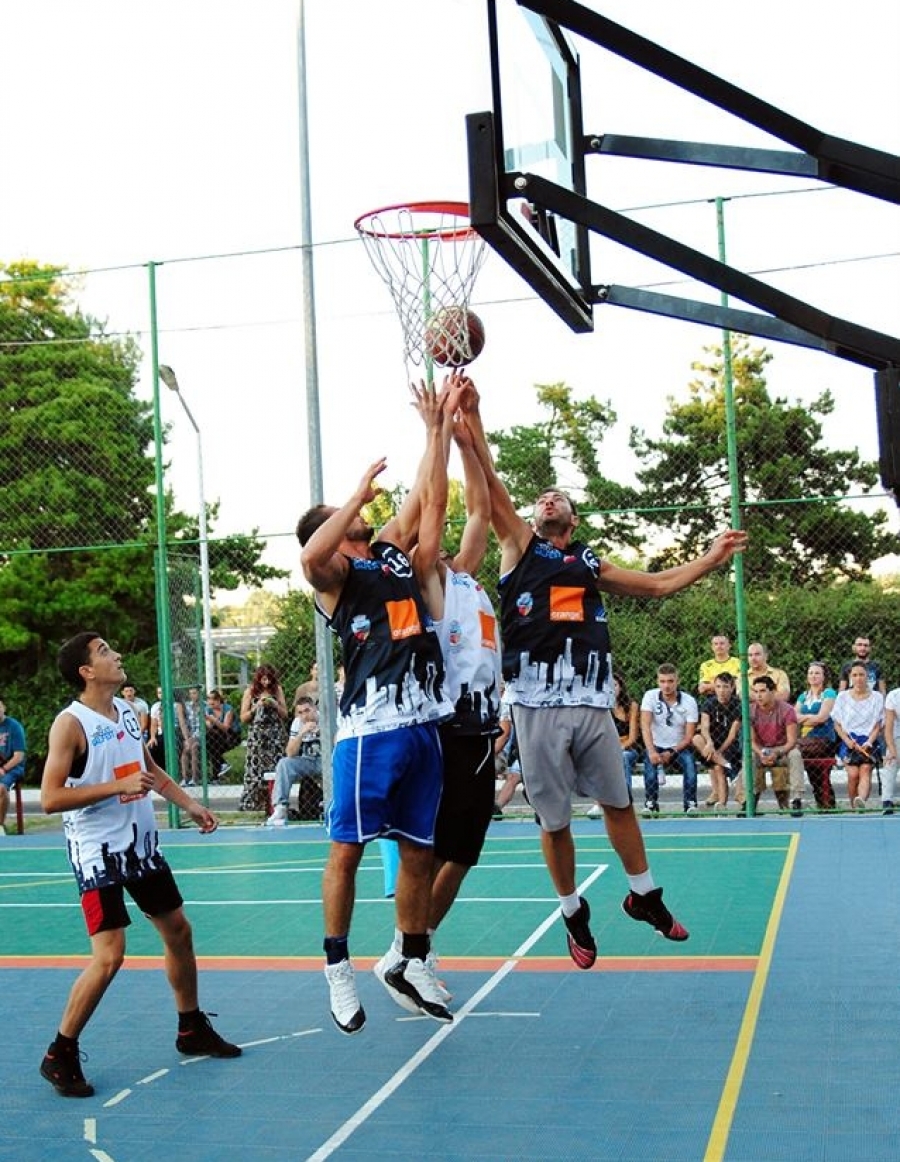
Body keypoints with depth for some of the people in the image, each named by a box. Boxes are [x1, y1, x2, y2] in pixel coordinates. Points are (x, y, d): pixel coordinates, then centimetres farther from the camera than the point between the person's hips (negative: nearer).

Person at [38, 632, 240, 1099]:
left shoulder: (126, 710, 7)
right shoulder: (70, 723, -17)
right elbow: (50, 798, -22)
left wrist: (189, 804, 13)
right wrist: (117, 786, -26)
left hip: (141, 844, 8)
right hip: (98, 851, -8)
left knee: (178, 932, 14)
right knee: (109, 956, -13)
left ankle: (192, 1030, 32)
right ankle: (59, 1055, 3)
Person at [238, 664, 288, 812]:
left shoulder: (277, 690, 8)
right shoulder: (250, 692, 5)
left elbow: (285, 715, 9)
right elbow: (243, 717, 3)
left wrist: (275, 704, -8)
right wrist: (257, 707, -11)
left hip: (275, 736, 1)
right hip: (257, 736, -1)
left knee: (275, 771, -5)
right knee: (255, 771, -7)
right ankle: (248, 807, -5)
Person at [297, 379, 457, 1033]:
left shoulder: (392, 550, 21)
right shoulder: (333, 570, 0)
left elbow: (428, 497, 23)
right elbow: (311, 556, -23)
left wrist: (437, 429, 21)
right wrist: (360, 494, -16)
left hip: (425, 721, 7)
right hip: (371, 726, -6)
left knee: (419, 850, 11)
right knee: (348, 848, -1)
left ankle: (412, 963, 22)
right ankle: (338, 968, 9)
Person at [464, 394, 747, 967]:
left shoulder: (591, 564, 19)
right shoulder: (519, 545, 9)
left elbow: (658, 584, 26)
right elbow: (488, 481, -1)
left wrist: (712, 557, 18)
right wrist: (470, 415, -9)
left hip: (592, 702, 3)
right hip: (537, 705, -3)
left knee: (618, 800, 12)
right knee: (554, 820, 5)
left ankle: (645, 896, 30)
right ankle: (575, 915, 21)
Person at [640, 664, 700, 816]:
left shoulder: (689, 701, -7)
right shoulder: (650, 696, -7)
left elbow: (689, 736, -8)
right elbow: (645, 726, -18)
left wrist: (671, 752, -21)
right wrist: (652, 751, -32)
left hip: (680, 747, 0)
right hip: (657, 746, 0)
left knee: (689, 761, -30)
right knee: (650, 761, -31)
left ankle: (690, 803, -20)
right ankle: (651, 803, -21)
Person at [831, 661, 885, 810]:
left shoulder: (877, 697, 11)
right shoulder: (842, 697, 11)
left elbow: (878, 726, 8)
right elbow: (837, 724, 10)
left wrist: (869, 742, -9)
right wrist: (848, 741, -7)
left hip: (869, 740, 0)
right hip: (848, 740, 1)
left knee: (865, 769, -26)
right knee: (853, 773, -22)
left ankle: (861, 800, -49)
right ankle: (854, 808, -12)